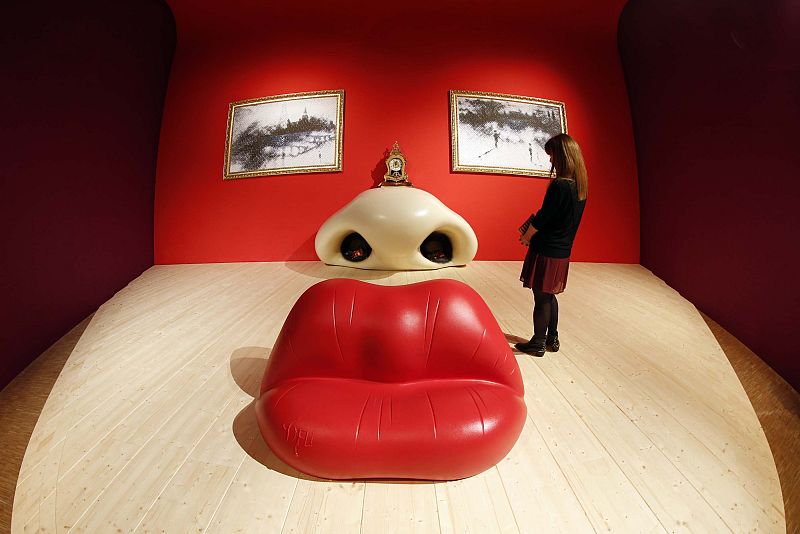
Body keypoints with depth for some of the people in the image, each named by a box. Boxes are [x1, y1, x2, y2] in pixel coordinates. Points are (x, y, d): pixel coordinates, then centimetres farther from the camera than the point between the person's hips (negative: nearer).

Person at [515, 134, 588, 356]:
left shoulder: (559, 185, -21)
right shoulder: (580, 186, 6)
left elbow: (542, 218, -16)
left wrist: (526, 236, 0)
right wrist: (532, 226, 7)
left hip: (546, 251, -8)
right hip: (562, 251, 8)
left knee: (541, 297, 4)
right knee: (549, 296, 20)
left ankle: (538, 344, 18)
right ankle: (552, 338, 32)